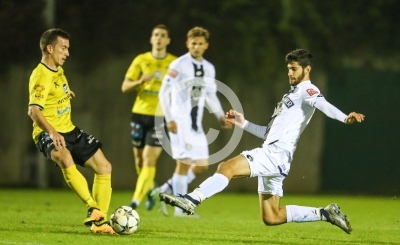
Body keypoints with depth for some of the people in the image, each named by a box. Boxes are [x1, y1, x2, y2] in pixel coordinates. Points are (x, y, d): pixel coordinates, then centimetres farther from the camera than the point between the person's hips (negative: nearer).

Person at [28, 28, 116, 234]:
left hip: (69, 130, 10)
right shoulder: (41, 76, -19)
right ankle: (93, 209, -42)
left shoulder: (57, 70, 9)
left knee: (104, 166, 5)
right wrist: (52, 132, -44)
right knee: (66, 160, -41)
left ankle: (99, 221, 8)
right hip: (48, 134, -10)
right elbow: (33, 110, -32)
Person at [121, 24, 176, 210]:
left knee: (149, 159, -13)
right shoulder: (141, 60, 4)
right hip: (140, 113, 2)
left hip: (161, 116, -2)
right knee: (139, 158, 9)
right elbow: (125, 87, 2)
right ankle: (151, 189, 36)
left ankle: (136, 200, -15)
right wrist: (140, 81, -17)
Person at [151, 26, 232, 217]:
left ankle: (168, 190, 19)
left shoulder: (209, 69, 12)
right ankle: (180, 209, -3)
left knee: (202, 165, 5)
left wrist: (220, 116, 7)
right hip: (180, 122, -7)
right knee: (184, 162, -10)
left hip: (196, 124, 7)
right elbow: (163, 92, -8)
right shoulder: (178, 65, -8)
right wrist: (169, 119, -15)